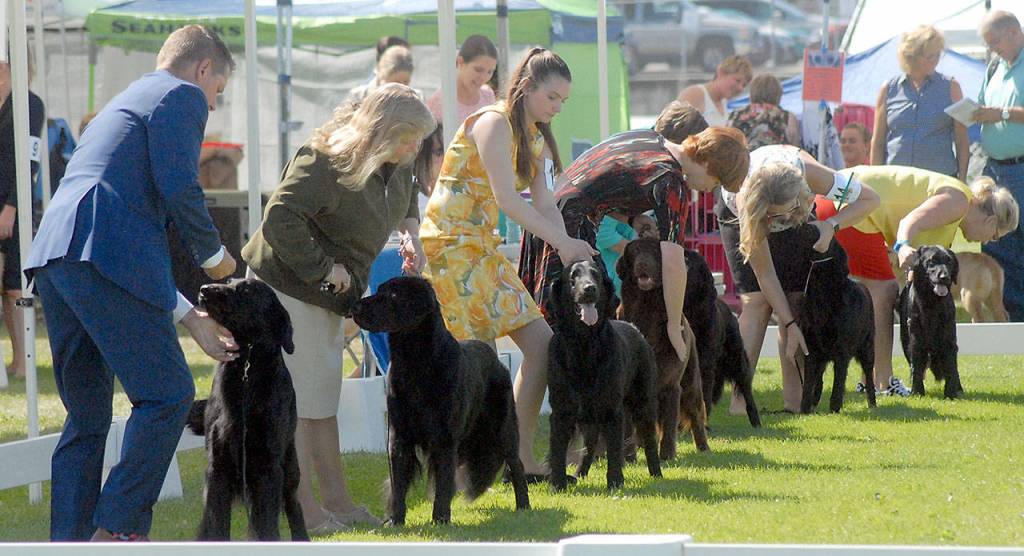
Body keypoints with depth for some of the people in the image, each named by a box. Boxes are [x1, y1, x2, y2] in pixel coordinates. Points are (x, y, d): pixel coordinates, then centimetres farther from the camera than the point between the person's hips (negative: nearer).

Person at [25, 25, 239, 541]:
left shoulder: (126, 102, 35)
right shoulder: (182, 96, 7)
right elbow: (178, 187, -10)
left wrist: (189, 317, 31)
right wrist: (213, 255, 9)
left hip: (53, 256, 9)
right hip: (105, 259, -9)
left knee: (87, 412, 15)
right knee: (166, 394, -3)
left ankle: (67, 544, 13)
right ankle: (117, 529, -7)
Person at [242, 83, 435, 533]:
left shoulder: (395, 162, 2)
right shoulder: (324, 163, -27)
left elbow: (404, 190, 27)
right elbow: (279, 221, -32)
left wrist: (409, 224, 7)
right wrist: (322, 268, -26)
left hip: (328, 292, 9)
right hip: (288, 288, -9)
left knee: (324, 398, 14)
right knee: (299, 399, -7)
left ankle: (336, 500, 19)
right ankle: (304, 508, -3)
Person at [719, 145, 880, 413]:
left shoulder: (810, 174, -41)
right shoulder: (745, 202, -42)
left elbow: (869, 199, -24)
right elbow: (765, 274, -32)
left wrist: (831, 224, -39)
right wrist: (790, 324, -33)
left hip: (798, 221, 2)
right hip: (738, 216, -2)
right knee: (756, 300, -19)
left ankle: (794, 399, -11)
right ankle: (739, 399, -20)